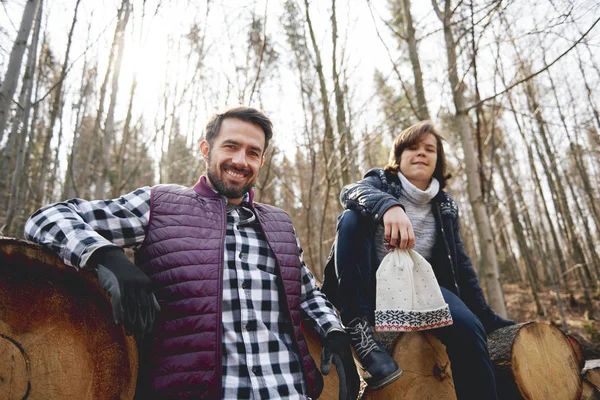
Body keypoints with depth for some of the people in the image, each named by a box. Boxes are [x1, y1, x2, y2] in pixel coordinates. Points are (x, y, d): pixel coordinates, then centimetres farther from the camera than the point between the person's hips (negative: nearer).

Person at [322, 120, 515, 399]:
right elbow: (351, 192, -24)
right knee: (352, 218, -28)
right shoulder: (381, 182, 2)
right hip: (370, 284, -2)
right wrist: (388, 206, -46)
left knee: (468, 328, -27)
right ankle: (358, 325, -31)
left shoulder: (445, 206, 11)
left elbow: (460, 263, 14)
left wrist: (486, 315, 11)